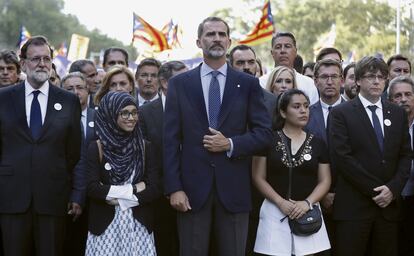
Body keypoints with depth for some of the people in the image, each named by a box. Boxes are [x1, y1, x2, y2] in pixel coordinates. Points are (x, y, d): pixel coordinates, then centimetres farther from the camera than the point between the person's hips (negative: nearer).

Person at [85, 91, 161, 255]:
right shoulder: (97, 148, -1)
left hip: (139, 224, 2)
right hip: (106, 224, -1)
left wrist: (116, 197, -10)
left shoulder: (144, 147, 4)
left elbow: (155, 189, -3)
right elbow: (92, 188, -11)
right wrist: (133, 189, -12)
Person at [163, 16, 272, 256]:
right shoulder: (179, 83, 6)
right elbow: (171, 139, 1)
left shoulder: (248, 83, 6)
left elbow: (265, 133, 4)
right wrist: (174, 188, -6)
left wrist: (231, 144, -12)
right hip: (192, 188, 0)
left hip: (234, 189, 0)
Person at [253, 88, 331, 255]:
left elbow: (325, 181, 7)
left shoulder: (317, 143, 9)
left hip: (307, 213, 2)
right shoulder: (269, 140, 1)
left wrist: (307, 202, -10)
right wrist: (280, 202, -13)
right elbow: (258, 177, -1)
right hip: (275, 212, -2)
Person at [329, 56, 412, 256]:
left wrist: (393, 189, -5)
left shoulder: (398, 114, 14)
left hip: (389, 204, 4)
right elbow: (342, 157, -9)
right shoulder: (341, 113, 0)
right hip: (353, 206, -4)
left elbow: (405, 155, 11)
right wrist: (374, 190, -11)